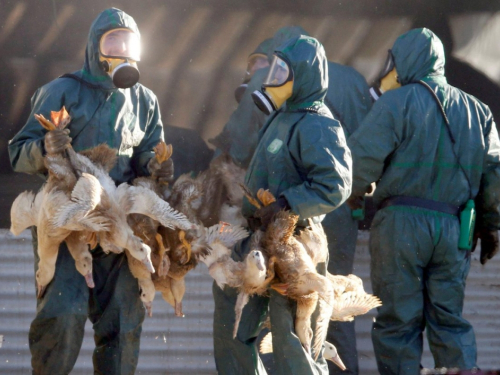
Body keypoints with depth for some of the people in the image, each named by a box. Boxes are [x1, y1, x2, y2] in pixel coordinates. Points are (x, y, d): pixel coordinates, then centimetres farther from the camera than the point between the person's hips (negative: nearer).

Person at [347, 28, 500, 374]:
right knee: (449, 320, 10)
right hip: (453, 228, 5)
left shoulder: (397, 103, -6)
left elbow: (363, 156, -12)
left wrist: (355, 195, 7)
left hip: (401, 223, -5)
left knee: (398, 320, 2)